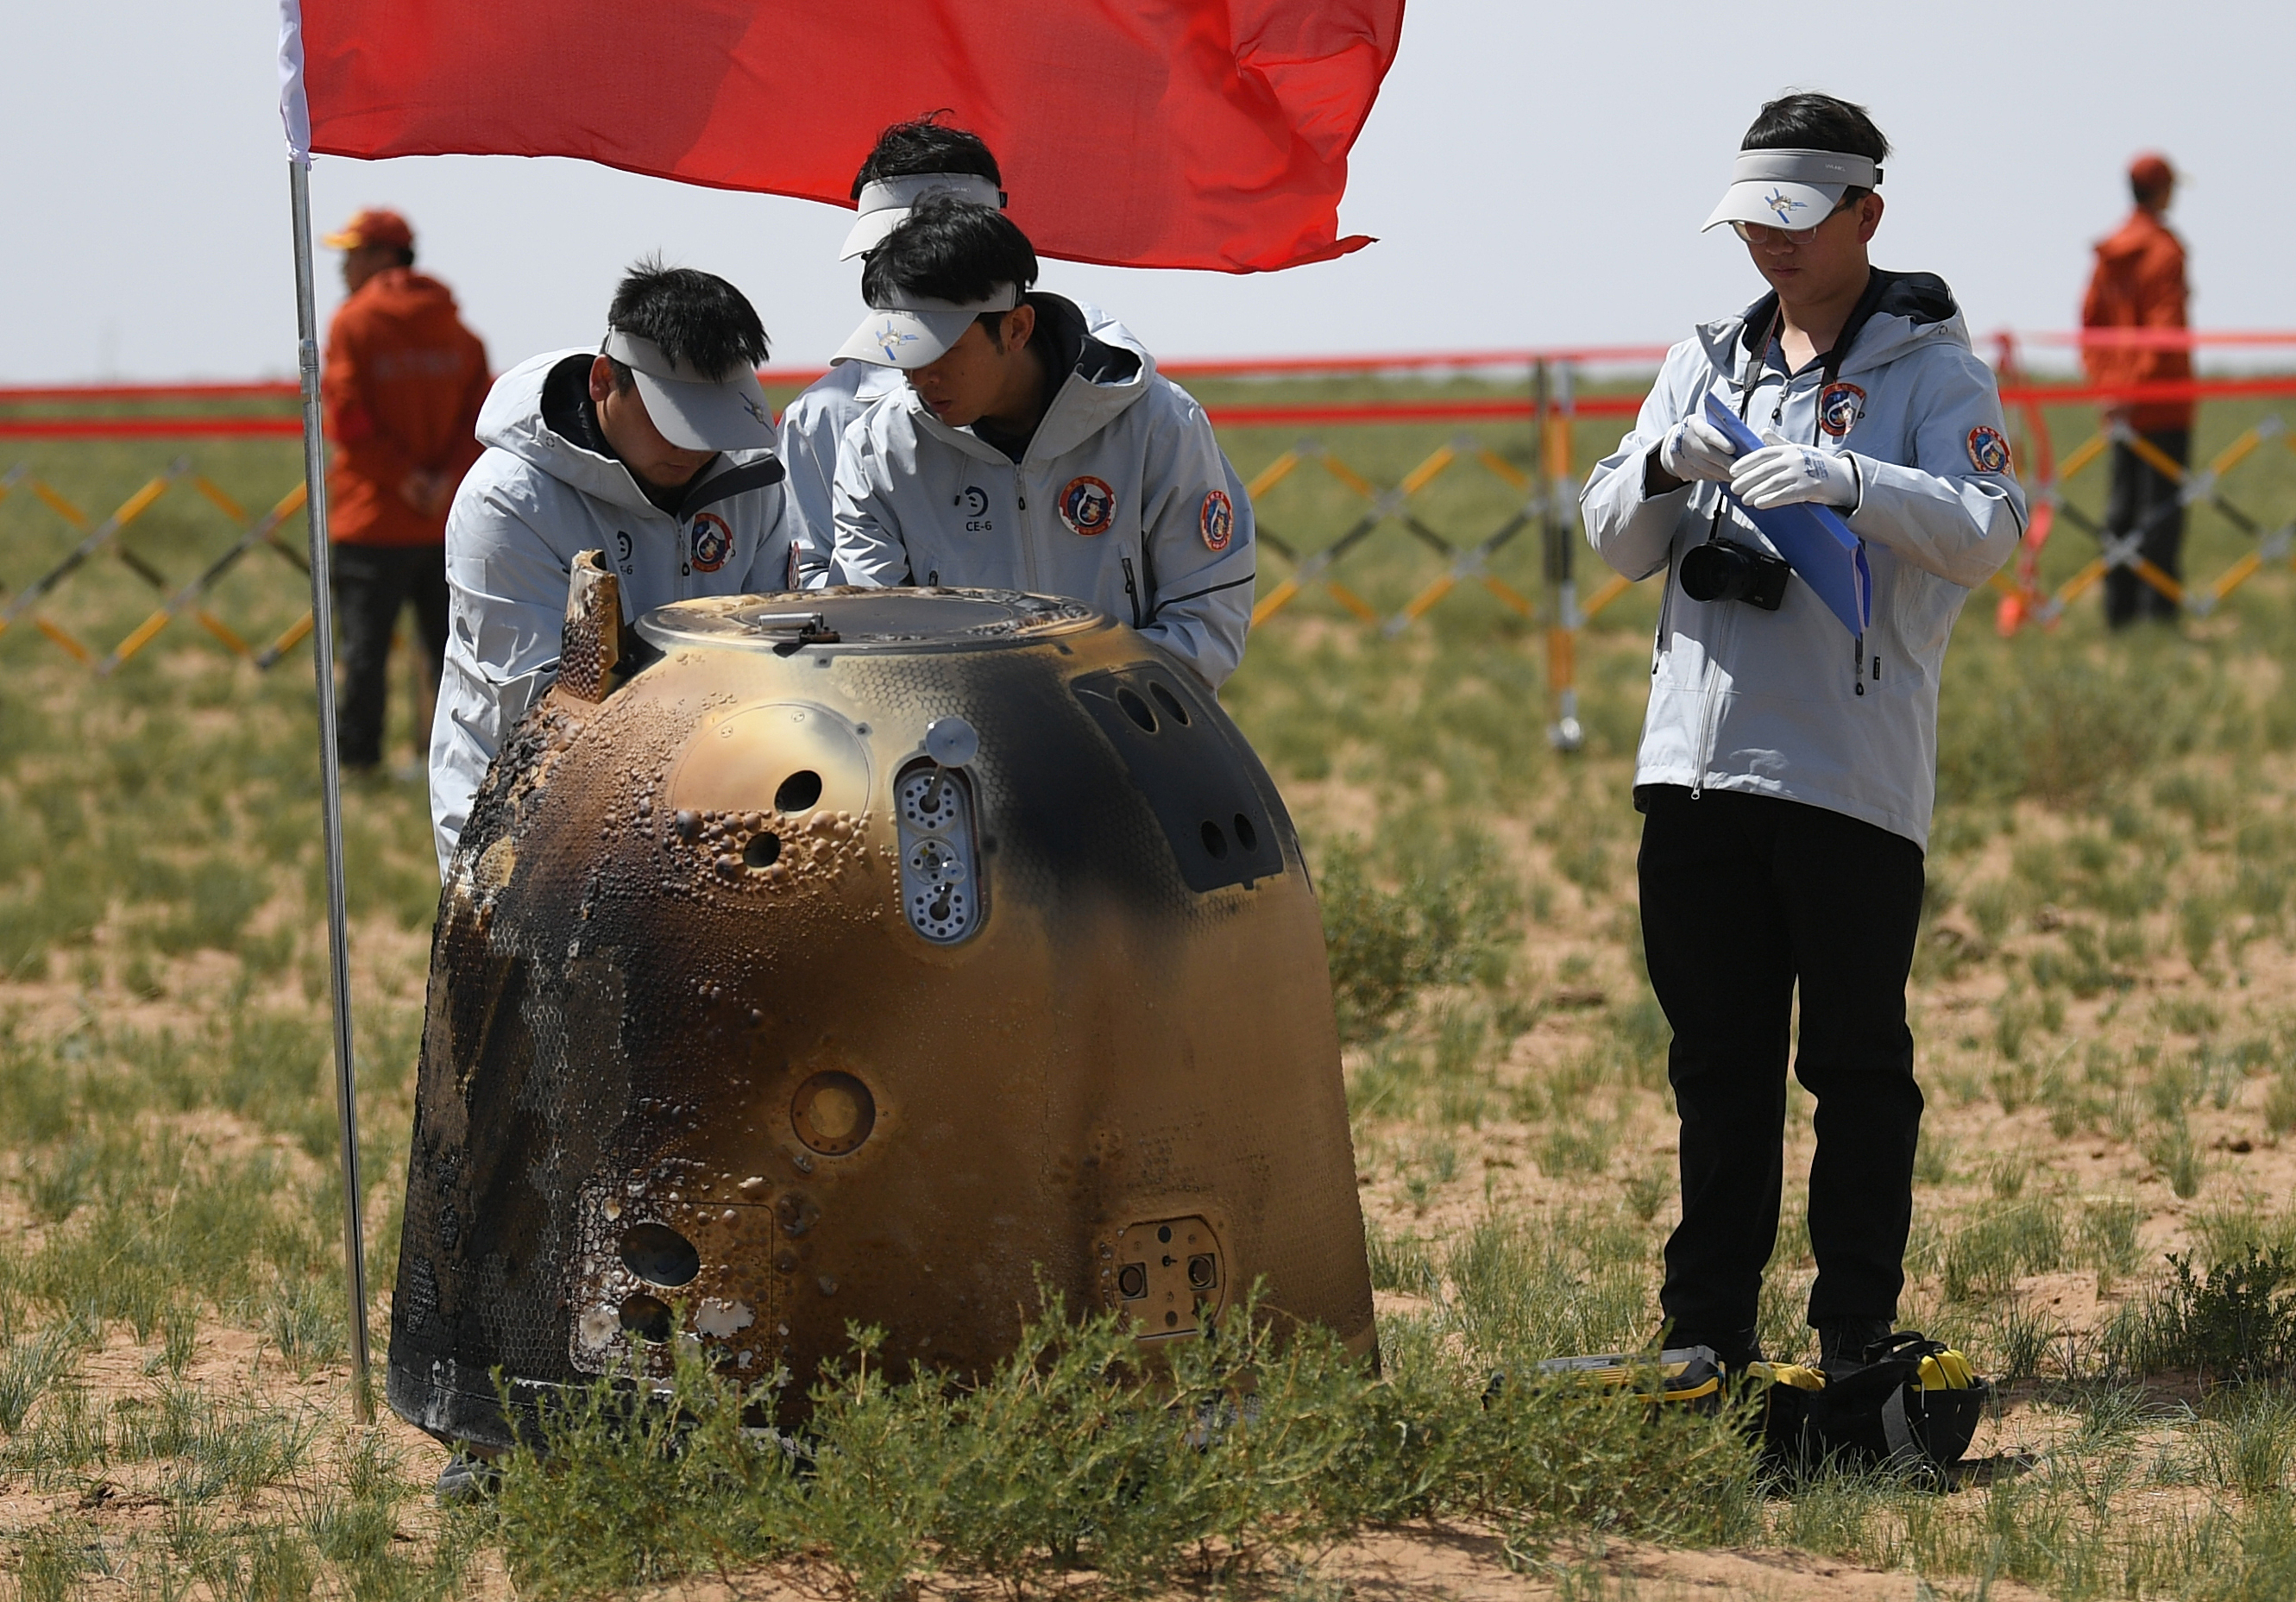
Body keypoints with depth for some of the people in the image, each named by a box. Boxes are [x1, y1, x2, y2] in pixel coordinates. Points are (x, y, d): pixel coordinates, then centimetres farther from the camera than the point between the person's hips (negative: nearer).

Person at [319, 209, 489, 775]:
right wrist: (447, 478, -8)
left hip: (373, 519, -5)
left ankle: (357, 756, -1)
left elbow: (347, 418, -13)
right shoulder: (458, 331, 9)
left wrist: (401, 476, -11)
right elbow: (480, 414, 0)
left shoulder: (353, 324, -6)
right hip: (447, 523, 5)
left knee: (364, 648, -1)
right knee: (448, 647, 10)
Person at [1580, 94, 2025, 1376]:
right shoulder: (1706, 360, 16)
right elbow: (1619, 541, 11)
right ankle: (1710, 1328, 16)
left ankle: (1858, 1336, 5)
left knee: (1858, 1062, 0)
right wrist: (1667, 467, -10)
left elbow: (1990, 531, -14)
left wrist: (1848, 479, -29)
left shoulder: (1930, 364, 1)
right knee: (1718, 1056, 10)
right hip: (1699, 757, 5)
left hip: (1856, 772, -5)